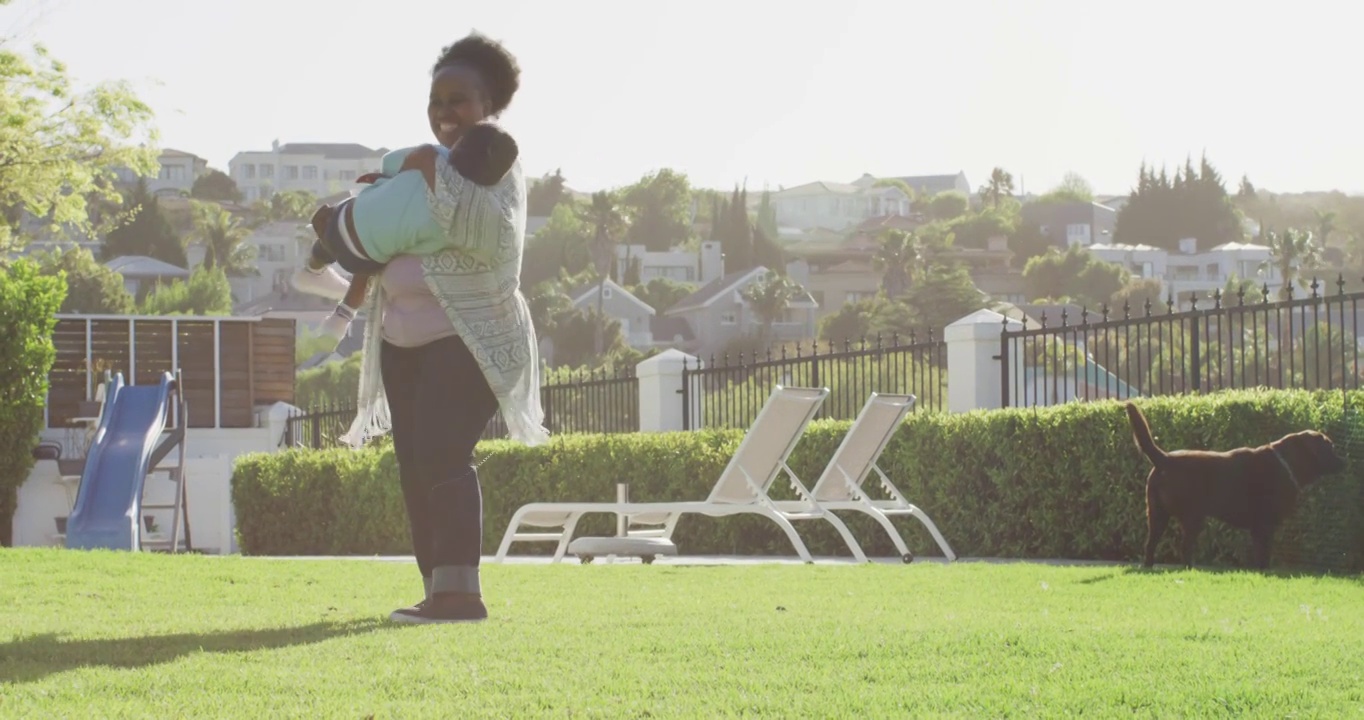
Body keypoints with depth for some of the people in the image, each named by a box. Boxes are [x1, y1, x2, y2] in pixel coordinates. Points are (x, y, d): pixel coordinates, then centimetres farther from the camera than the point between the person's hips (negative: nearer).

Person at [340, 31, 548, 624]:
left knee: (441, 455, -21)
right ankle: (438, 588, 7)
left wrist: (437, 175, -21)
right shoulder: (424, 164, 19)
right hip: (405, 340, 9)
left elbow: (492, 237, -24)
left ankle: (459, 592, -27)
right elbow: (385, 229, 34)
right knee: (415, 466, 4)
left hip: (468, 339, -9)